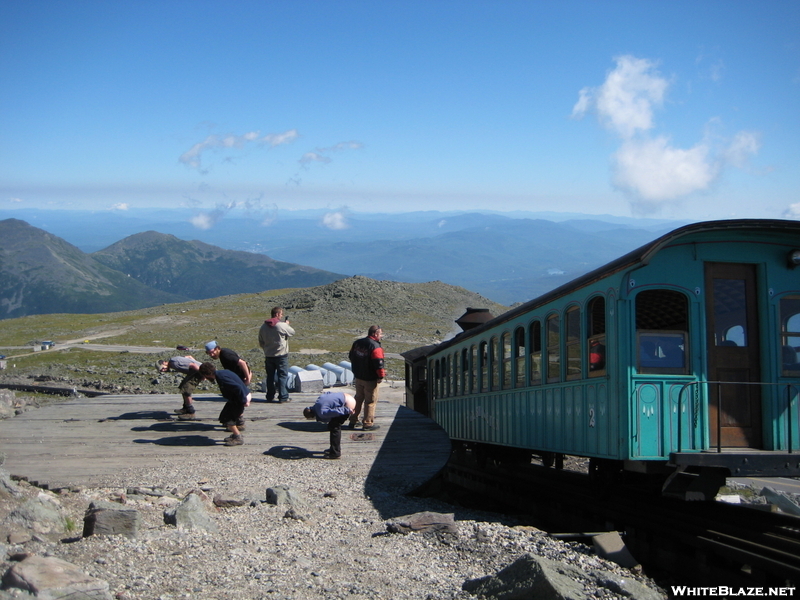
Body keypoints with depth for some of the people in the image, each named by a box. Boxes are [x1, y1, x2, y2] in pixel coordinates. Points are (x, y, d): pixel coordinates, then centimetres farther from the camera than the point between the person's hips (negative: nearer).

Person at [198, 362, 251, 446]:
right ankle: (236, 434, 31)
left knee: (226, 418, -6)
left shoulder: (221, 378, -24)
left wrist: (243, 401, -23)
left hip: (240, 398, -10)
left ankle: (238, 438, 2)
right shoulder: (220, 373, 8)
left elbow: (238, 388, -30)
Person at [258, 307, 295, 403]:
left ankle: (270, 396, 17)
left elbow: (261, 342, 11)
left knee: (270, 376, 13)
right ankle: (283, 397, 0)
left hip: (268, 356, 5)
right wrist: (287, 324, 18)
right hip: (281, 355, -5)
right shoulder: (282, 326, -15)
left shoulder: (263, 327, 4)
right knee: (283, 376, 1)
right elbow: (292, 332, 1)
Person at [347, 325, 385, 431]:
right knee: (371, 401, 4)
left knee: (358, 399, 19)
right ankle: (368, 424, 9)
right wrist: (381, 376, -13)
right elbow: (379, 363, -25)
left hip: (358, 377, 7)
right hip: (370, 379, -7)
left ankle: (353, 421, 24)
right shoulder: (375, 346, -21)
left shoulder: (357, 343, 5)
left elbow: (351, 357, 16)